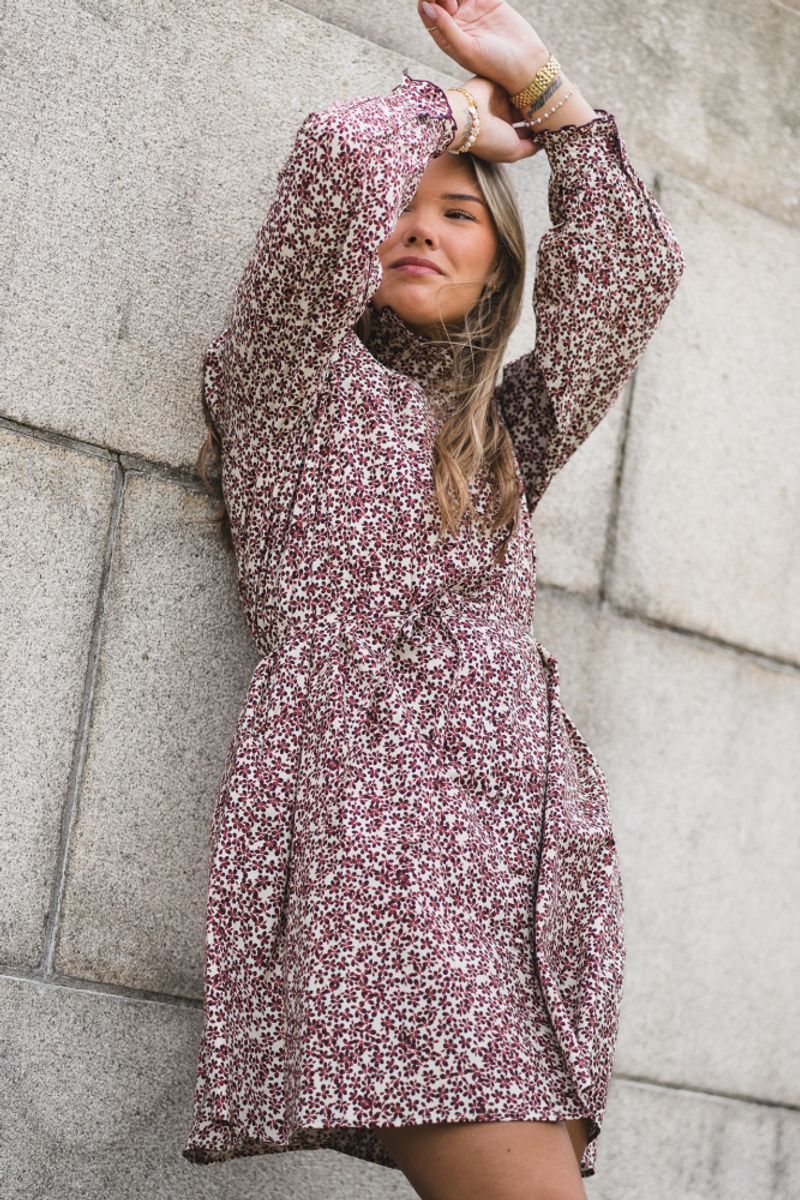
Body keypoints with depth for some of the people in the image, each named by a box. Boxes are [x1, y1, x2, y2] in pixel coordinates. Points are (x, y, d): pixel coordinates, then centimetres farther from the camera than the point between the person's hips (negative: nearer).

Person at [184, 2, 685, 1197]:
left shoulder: (505, 435, 31)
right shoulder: (287, 379, 17)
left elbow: (634, 271, 20)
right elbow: (342, 152, 2)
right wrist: (457, 114, 21)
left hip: (527, 826, 6)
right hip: (370, 792, -6)